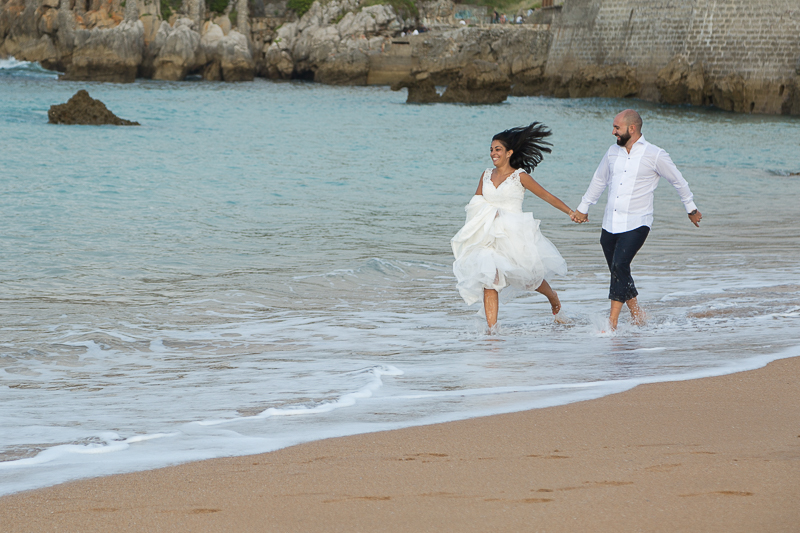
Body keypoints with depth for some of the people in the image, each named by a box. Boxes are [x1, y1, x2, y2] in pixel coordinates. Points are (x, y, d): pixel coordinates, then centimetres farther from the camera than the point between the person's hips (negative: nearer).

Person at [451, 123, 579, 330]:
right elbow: (474, 205, 18)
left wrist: (570, 212, -6)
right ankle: (492, 328, -14)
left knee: (528, 277, 7)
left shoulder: (520, 176, -3)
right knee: (488, 279, -13)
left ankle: (552, 297, 40)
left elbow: (547, 196, -1)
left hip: (514, 235, -3)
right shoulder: (486, 175, 10)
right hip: (489, 236, 3)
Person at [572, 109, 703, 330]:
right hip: (610, 225, 6)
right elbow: (599, 180, 25)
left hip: (636, 224, -6)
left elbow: (678, 181, 7)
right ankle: (637, 316, 24)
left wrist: (691, 209, 17)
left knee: (620, 265, -21)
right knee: (618, 272, 7)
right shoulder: (613, 152, 9)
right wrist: (583, 208, 33)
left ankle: (612, 322, -23)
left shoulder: (655, 155, -6)